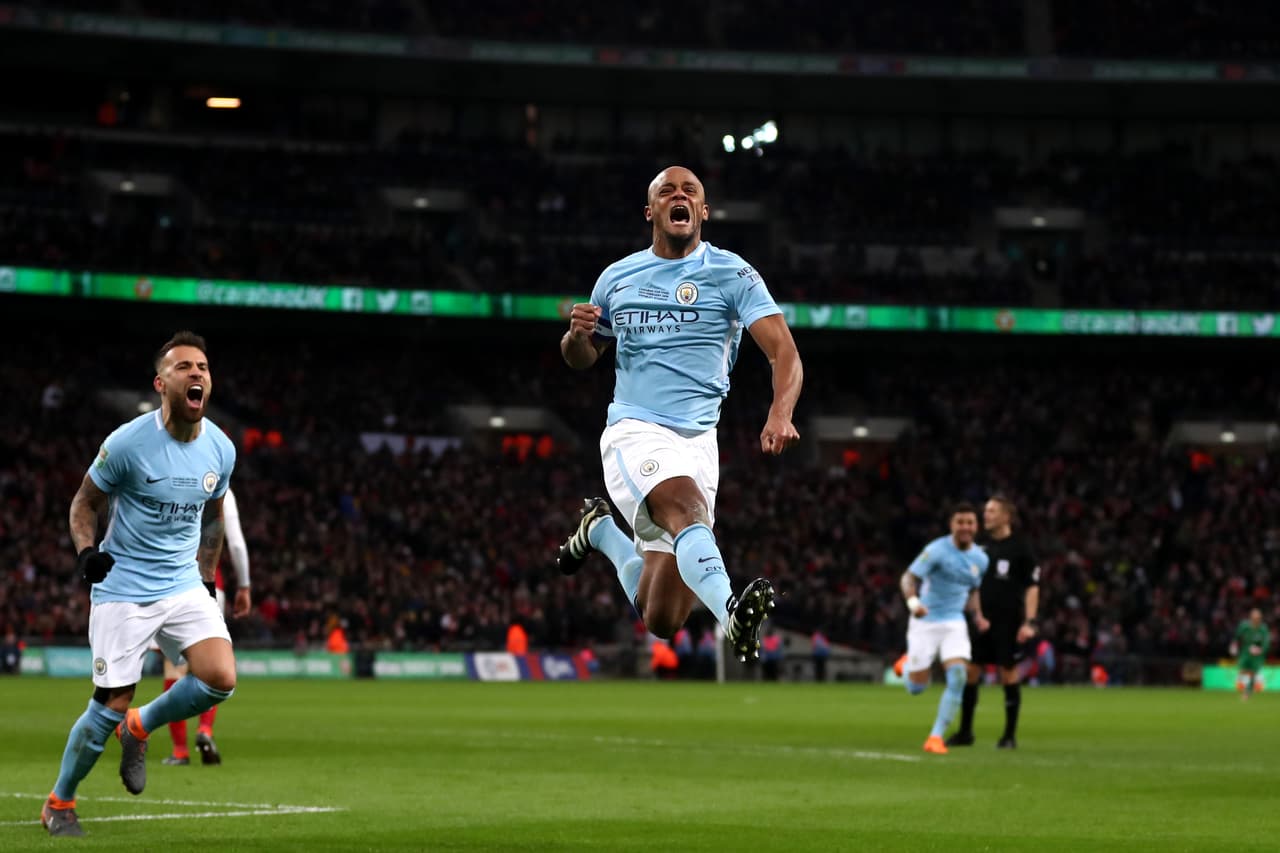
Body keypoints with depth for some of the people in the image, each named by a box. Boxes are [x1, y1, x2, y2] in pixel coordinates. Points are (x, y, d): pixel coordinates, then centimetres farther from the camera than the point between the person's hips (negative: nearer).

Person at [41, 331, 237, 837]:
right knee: (111, 705, -6)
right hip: (123, 590, -4)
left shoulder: (220, 449, 0)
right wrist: (85, 550, -20)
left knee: (220, 679, -16)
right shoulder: (127, 443, -15)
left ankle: (139, 728, 14)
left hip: (185, 585, 4)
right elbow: (85, 500, -2)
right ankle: (58, 803, 16)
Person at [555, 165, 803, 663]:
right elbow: (582, 359, 23)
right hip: (635, 431, -1)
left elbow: (784, 351, -9)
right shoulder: (617, 278, 11)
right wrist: (577, 332, -3)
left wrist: (780, 414, -30)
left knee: (659, 620, 3)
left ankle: (601, 531, 30)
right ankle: (731, 614, -55)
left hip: (698, 439, 1)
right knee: (688, 510, -35)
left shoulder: (732, 274, 2)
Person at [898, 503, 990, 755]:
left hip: (954, 623, 4)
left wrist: (978, 616, 5)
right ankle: (908, 664, 39)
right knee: (916, 688, 1)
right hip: (925, 621, -4)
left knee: (958, 676, -18)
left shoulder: (980, 559, 5)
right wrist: (913, 601, -37)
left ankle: (936, 737, -10)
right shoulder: (937, 550, -14)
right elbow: (909, 577, -18)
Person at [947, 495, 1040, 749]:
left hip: (1009, 622, -5)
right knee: (969, 673, 1)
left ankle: (1010, 735, 10)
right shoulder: (982, 546, 10)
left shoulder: (1020, 547, -5)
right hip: (982, 620, 5)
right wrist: (972, 613, 14)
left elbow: (1032, 586, -6)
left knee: (1009, 674, 0)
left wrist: (1029, 621, -13)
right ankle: (965, 732, 12)